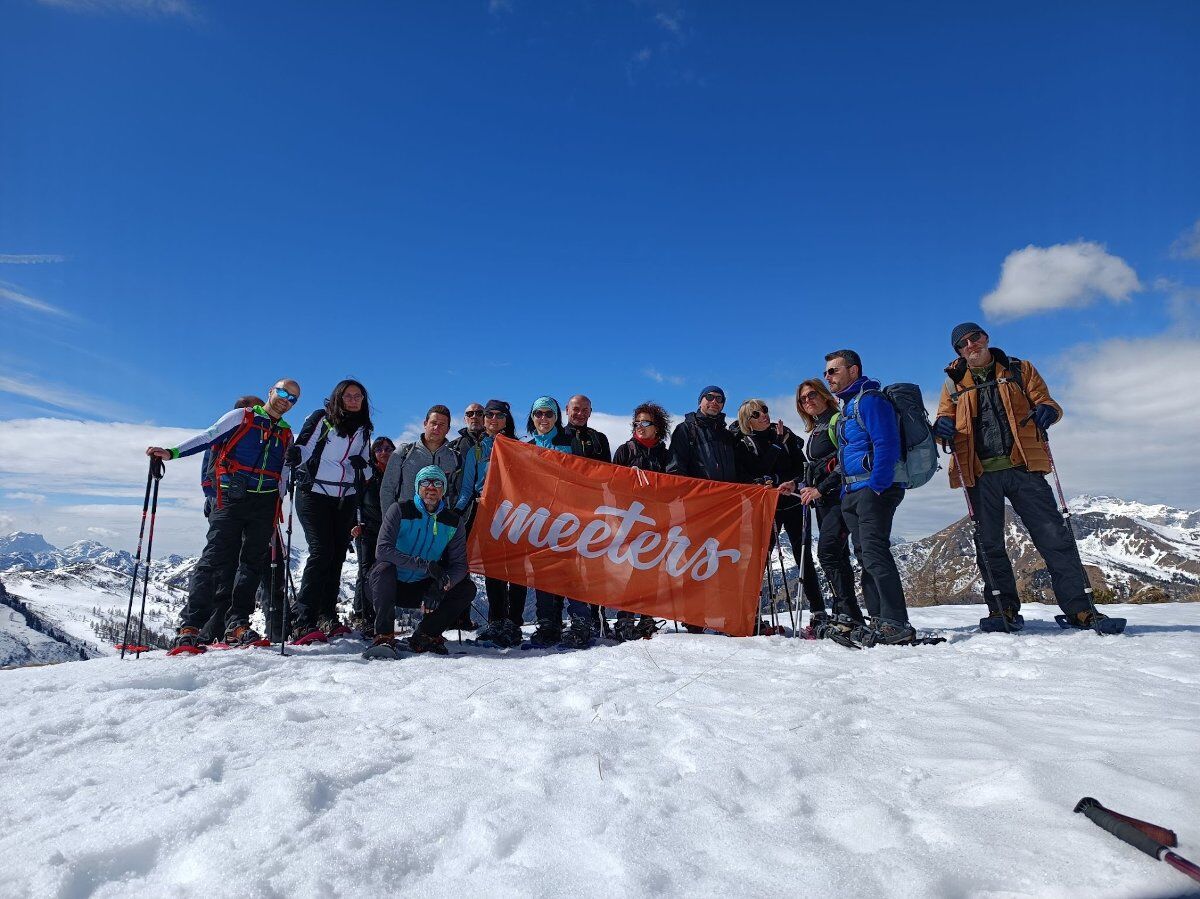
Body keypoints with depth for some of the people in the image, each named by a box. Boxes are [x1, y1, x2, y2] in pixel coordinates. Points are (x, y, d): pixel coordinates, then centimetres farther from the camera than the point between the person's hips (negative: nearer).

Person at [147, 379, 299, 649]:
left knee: (253, 563, 3)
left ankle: (237, 623, 7)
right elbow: (207, 437, -1)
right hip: (232, 498, -4)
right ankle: (190, 626, -10)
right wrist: (172, 452, -14)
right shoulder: (241, 417, 7)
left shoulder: (286, 435, 19)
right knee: (215, 559, -11)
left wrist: (278, 506, 10)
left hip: (264, 504, 4)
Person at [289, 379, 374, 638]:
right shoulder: (320, 419, 1)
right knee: (321, 551, -14)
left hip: (346, 499, 5)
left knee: (337, 555, 5)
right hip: (314, 494, -5)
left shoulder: (363, 430, 16)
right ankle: (302, 619, -11)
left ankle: (326, 615, 13)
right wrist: (293, 454, -24)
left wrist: (363, 466, 6)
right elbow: (303, 449, -6)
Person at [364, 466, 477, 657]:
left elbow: (459, 565, -5)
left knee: (467, 589, -14)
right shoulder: (399, 510, -10)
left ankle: (424, 637, -7)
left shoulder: (454, 522, -1)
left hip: (424, 590, 3)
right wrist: (424, 565, -33)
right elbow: (382, 549, -23)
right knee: (384, 567, -33)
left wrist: (443, 584, -28)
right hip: (393, 586, -3)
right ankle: (384, 637, -28)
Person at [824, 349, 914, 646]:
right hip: (854, 492, 10)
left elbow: (886, 445, -17)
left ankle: (897, 624, -14)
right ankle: (879, 621, 13)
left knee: (874, 553, -16)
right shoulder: (848, 406, 24)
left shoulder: (869, 399, -7)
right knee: (865, 556, 8)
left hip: (875, 488, -10)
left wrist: (875, 486, -22)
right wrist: (846, 493, 19)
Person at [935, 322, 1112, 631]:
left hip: (1022, 466, -1)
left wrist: (1047, 410, -15)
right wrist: (943, 427, -11)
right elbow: (944, 418, 14)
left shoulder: (1019, 370, 13)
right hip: (980, 472, 1)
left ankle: (1078, 608, 5)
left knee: (1054, 535, -4)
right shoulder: (954, 382, 14)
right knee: (988, 543, 4)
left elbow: (1046, 401, 10)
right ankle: (1004, 609, 15)